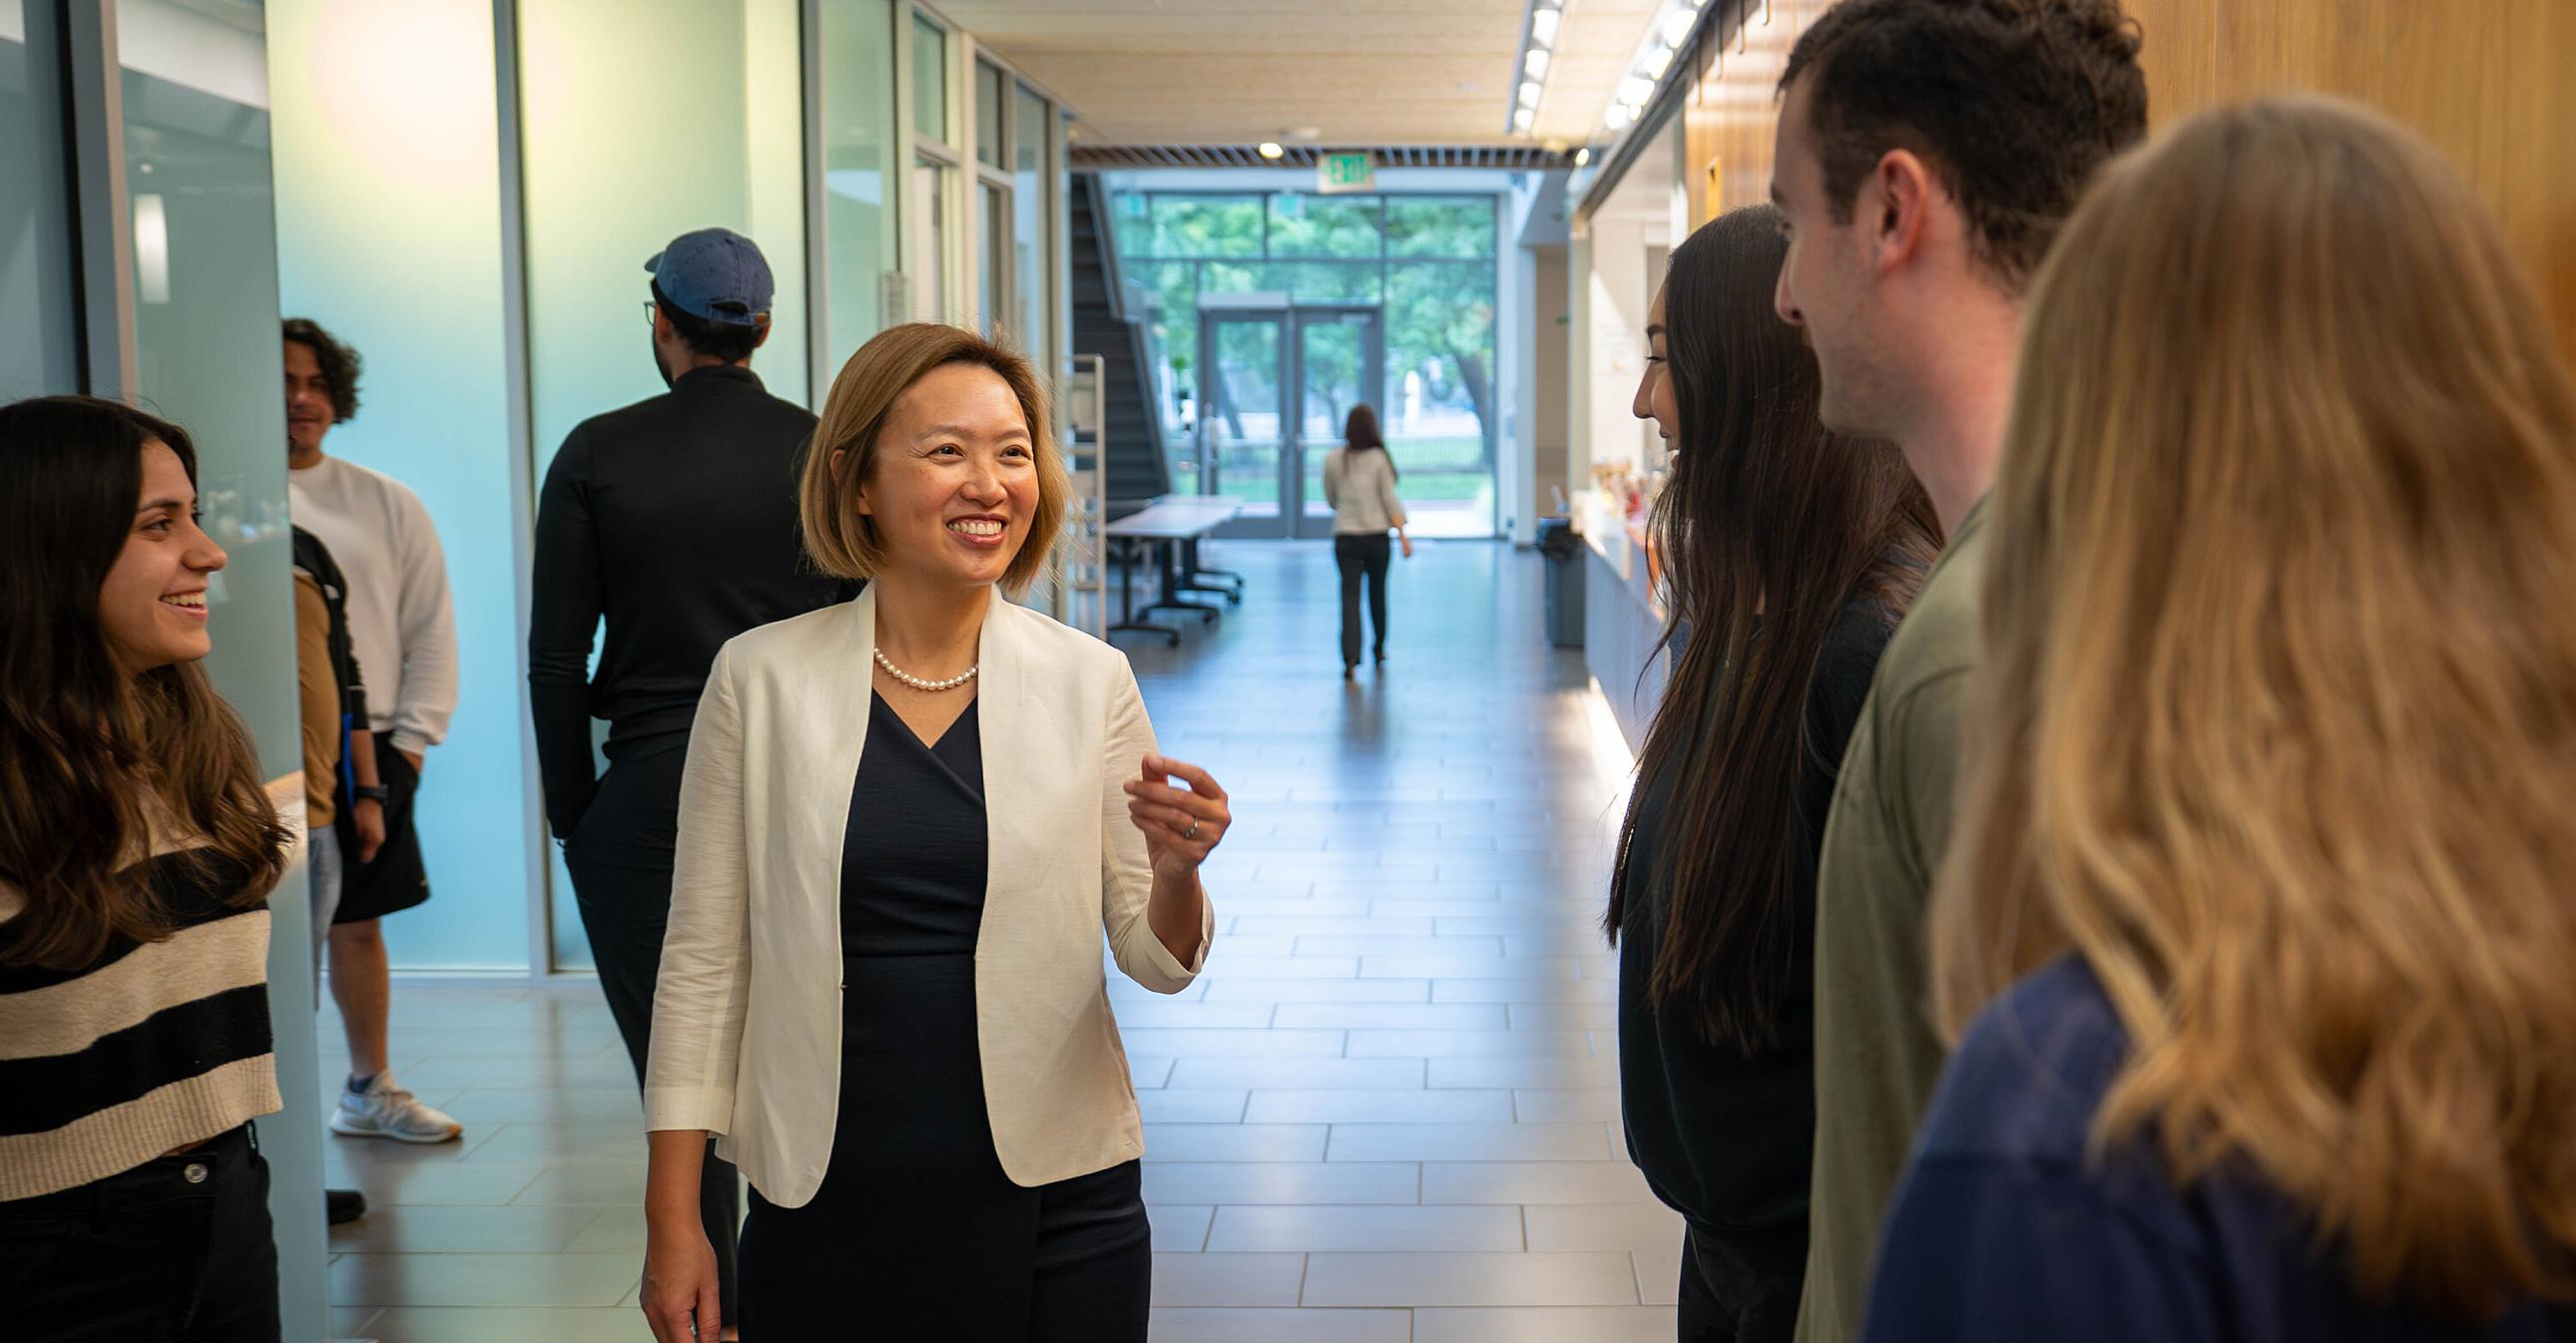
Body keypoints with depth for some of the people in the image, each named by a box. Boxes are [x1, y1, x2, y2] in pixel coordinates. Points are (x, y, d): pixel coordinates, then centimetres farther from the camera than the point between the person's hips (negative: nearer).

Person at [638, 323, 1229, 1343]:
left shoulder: (1090, 681, -2)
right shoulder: (760, 678, -3)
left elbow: (1156, 961, 3)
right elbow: (703, 958, 1)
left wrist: (1175, 870, -20)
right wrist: (673, 1217, 0)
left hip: (1053, 1210, 1)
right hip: (824, 1208, 0)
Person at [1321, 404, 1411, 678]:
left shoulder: (1332, 460, -1)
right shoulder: (1379, 458, -7)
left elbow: (1330, 499, 10)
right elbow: (1390, 500, -8)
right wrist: (1403, 535, -4)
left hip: (1345, 535, 0)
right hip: (1377, 534, 0)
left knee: (1350, 595, -2)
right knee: (1377, 591, 19)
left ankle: (1350, 657, -19)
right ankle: (1379, 650, 32)